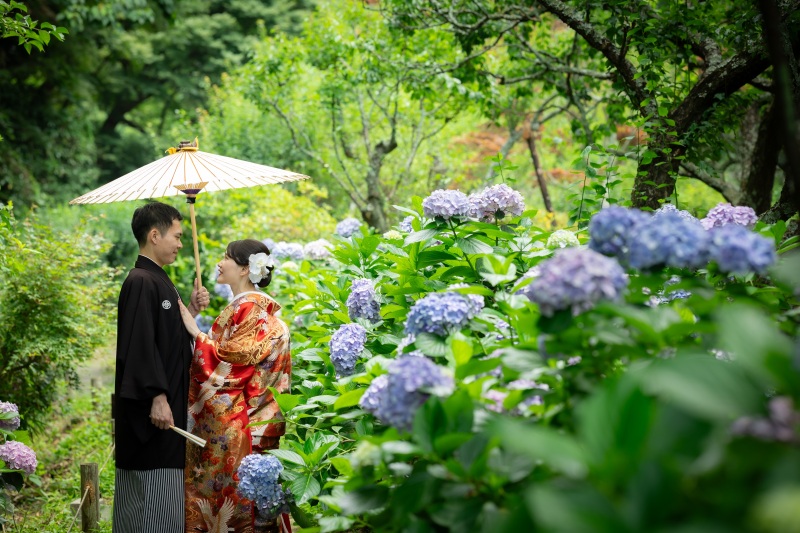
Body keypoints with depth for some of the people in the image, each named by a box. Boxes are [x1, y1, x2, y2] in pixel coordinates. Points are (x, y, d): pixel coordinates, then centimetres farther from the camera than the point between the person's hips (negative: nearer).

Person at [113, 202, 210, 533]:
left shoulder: (158, 281, 16)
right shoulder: (141, 282, -15)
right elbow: (140, 343, -23)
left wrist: (190, 311, 7)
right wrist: (158, 397, -26)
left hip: (168, 400, 10)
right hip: (153, 407, -10)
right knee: (156, 494, -6)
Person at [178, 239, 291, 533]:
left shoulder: (252, 308, -13)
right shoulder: (237, 307, 16)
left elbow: (232, 360, -19)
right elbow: (220, 356, 13)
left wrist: (196, 331, -14)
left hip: (237, 423, -9)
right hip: (222, 420, 9)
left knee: (232, 493, -3)